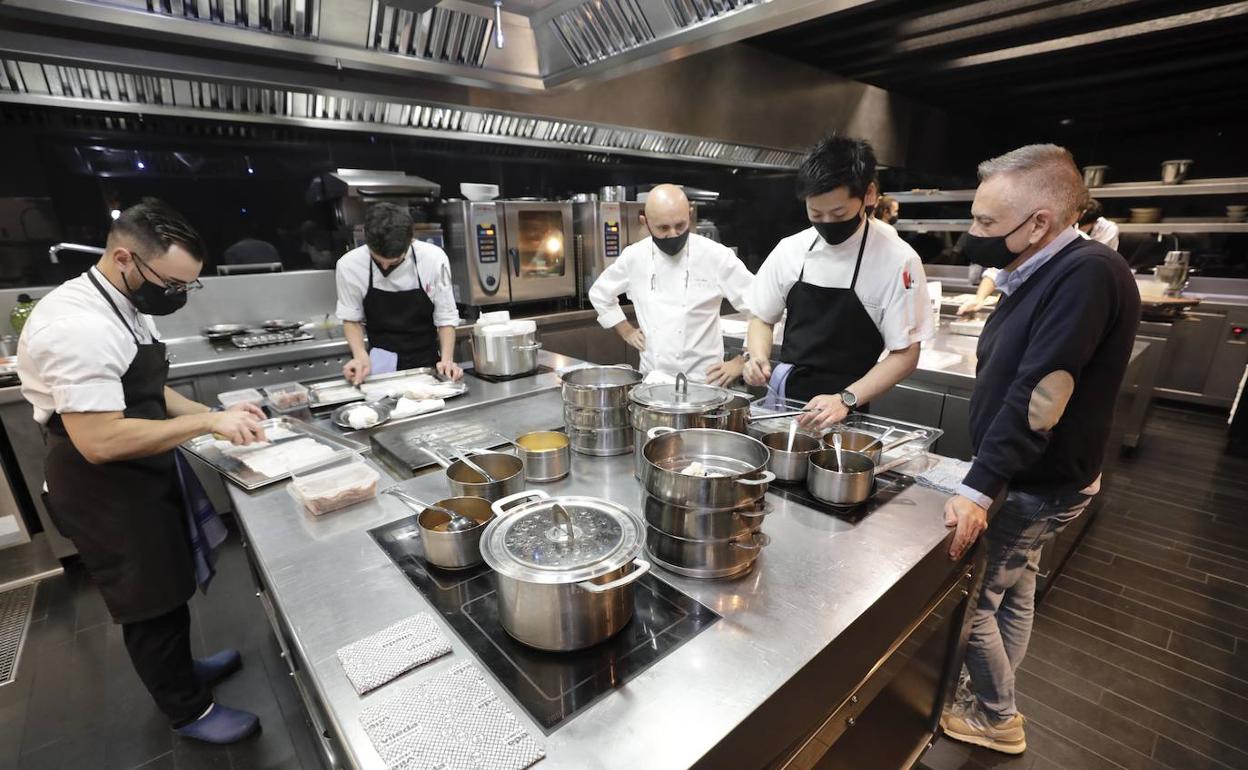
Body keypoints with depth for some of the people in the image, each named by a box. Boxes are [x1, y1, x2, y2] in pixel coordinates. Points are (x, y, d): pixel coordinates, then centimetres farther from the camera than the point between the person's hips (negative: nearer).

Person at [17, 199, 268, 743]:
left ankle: (179, 669, 48)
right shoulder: (78, 325, -28)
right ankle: (187, 709, 30)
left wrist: (217, 415, 0)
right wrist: (207, 422, -25)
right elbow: (100, 441, -32)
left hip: (140, 477, 9)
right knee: (151, 604, 9)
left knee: (168, 589, 25)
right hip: (104, 492, -9)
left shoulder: (126, 305, 4)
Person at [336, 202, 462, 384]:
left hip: (427, 364, 0)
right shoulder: (349, 265, -12)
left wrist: (447, 359, -19)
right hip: (381, 365, 1)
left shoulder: (434, 259, -16)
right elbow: (351, 318, 2)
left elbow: (445, 317, -7)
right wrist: (361, 356, -15)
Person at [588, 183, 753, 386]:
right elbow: (600, 294, 17)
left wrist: (741, 362, -8)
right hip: (652, 376, 3)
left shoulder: (716, 256, -9)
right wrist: (627, 331, 10)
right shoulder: (634, 256, 0)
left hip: (702, 380, -3)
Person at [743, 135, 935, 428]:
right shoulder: (790, 250, -2)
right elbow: (762, 318, 8)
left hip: (844, 413, -3)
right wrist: (758, 358, -11)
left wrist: (845, 400, -20)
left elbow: (904, 355, -8)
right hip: (784, 400, 3)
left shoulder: (898, 261, -11)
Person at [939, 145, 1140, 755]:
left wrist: (978, 487, -30)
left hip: (1037, 485, -9)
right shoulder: (1042, 274, 4)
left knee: (968, 599, 4)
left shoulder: (1088, 274, -24)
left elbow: (1039, 396, -30)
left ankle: (996, 719, 27)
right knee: (1012, 588, 21)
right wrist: (988, 478, 16)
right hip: (1023, 479, 9)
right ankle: (992, 699, 40)